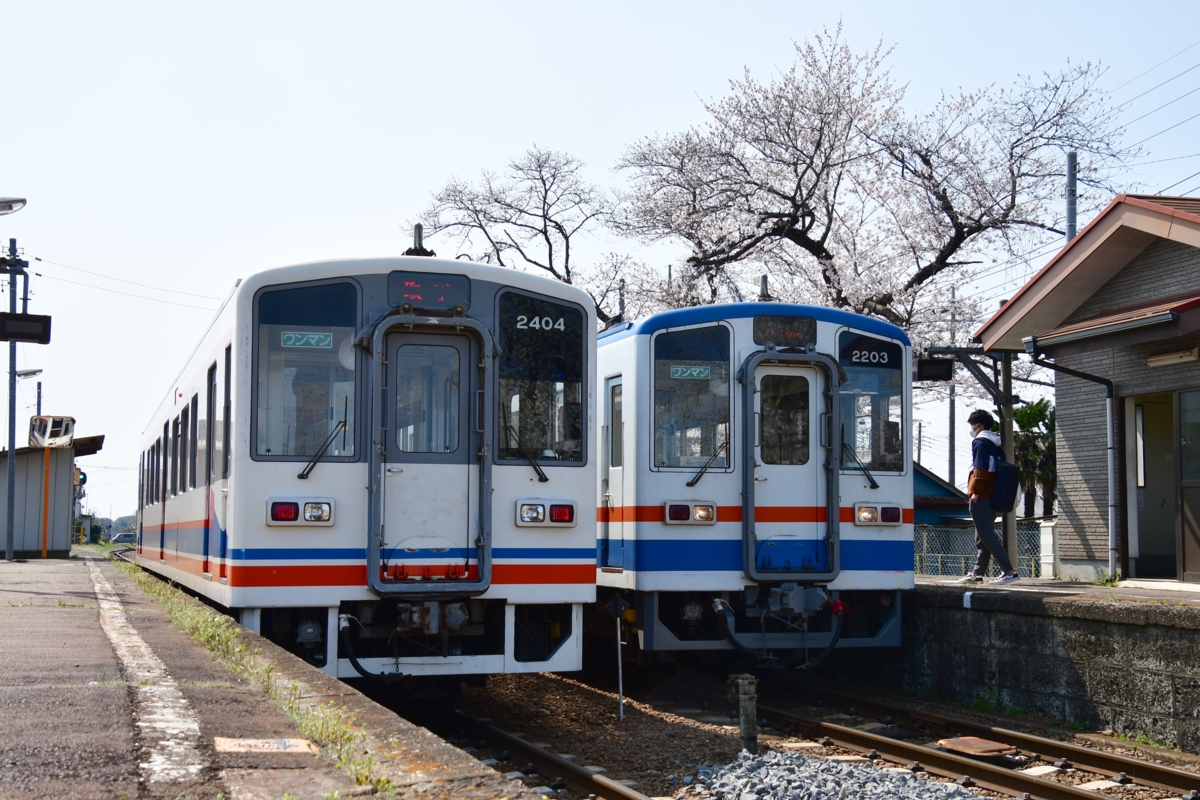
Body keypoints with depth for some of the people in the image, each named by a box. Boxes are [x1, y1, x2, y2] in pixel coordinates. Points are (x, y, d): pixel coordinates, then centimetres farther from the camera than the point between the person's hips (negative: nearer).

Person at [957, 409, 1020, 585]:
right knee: (982, 537, 14)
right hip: (993, 498, 10)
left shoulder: (980, 442, -8)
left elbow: (980, 469, -19)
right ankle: (977, 573, 19)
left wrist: (975, 491, -16)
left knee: (987, 537, -11)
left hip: (981, 498, -10)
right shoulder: (996, 445, 19)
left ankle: (1009, 572, -18)